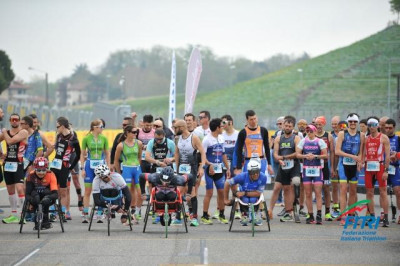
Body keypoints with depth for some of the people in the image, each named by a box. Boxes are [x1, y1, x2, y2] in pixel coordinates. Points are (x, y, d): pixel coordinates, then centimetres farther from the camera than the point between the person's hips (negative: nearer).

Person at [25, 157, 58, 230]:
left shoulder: (50, 175, -20)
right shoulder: (31, 176, -16)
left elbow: (55, 193, -30)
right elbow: (27, 193, -20)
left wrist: (48, 197, -52)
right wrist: (31, 199, -44)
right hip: (36, 198, 1)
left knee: (47, 191, -34)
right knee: (34, 193, -33)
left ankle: (45, 220, -24)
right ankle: (37, 222, -26)